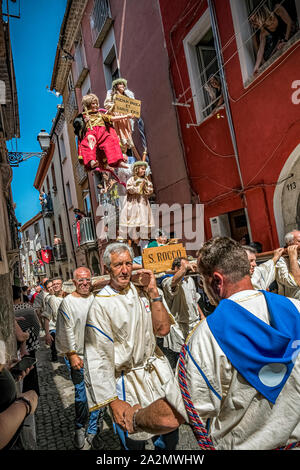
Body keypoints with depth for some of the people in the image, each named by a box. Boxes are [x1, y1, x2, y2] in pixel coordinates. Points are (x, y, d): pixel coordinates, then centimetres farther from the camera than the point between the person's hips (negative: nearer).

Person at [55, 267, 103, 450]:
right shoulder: (68, 302, -6)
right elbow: (67, 331, -6)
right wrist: (72, 354, -9)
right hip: (78, 356, -3)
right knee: (81, 395, 6)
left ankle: (93, 429, 28)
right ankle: (79, 428, 30)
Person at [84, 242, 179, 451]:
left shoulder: (140, 293, -2)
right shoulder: (100, 304, -16)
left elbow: (163, 329, -7)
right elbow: (98, 357, -15)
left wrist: (153, 292, -15)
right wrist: (113, 401, -17)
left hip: (159, 371, 5)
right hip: (128, 382, -5)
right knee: (134, 443, 11)